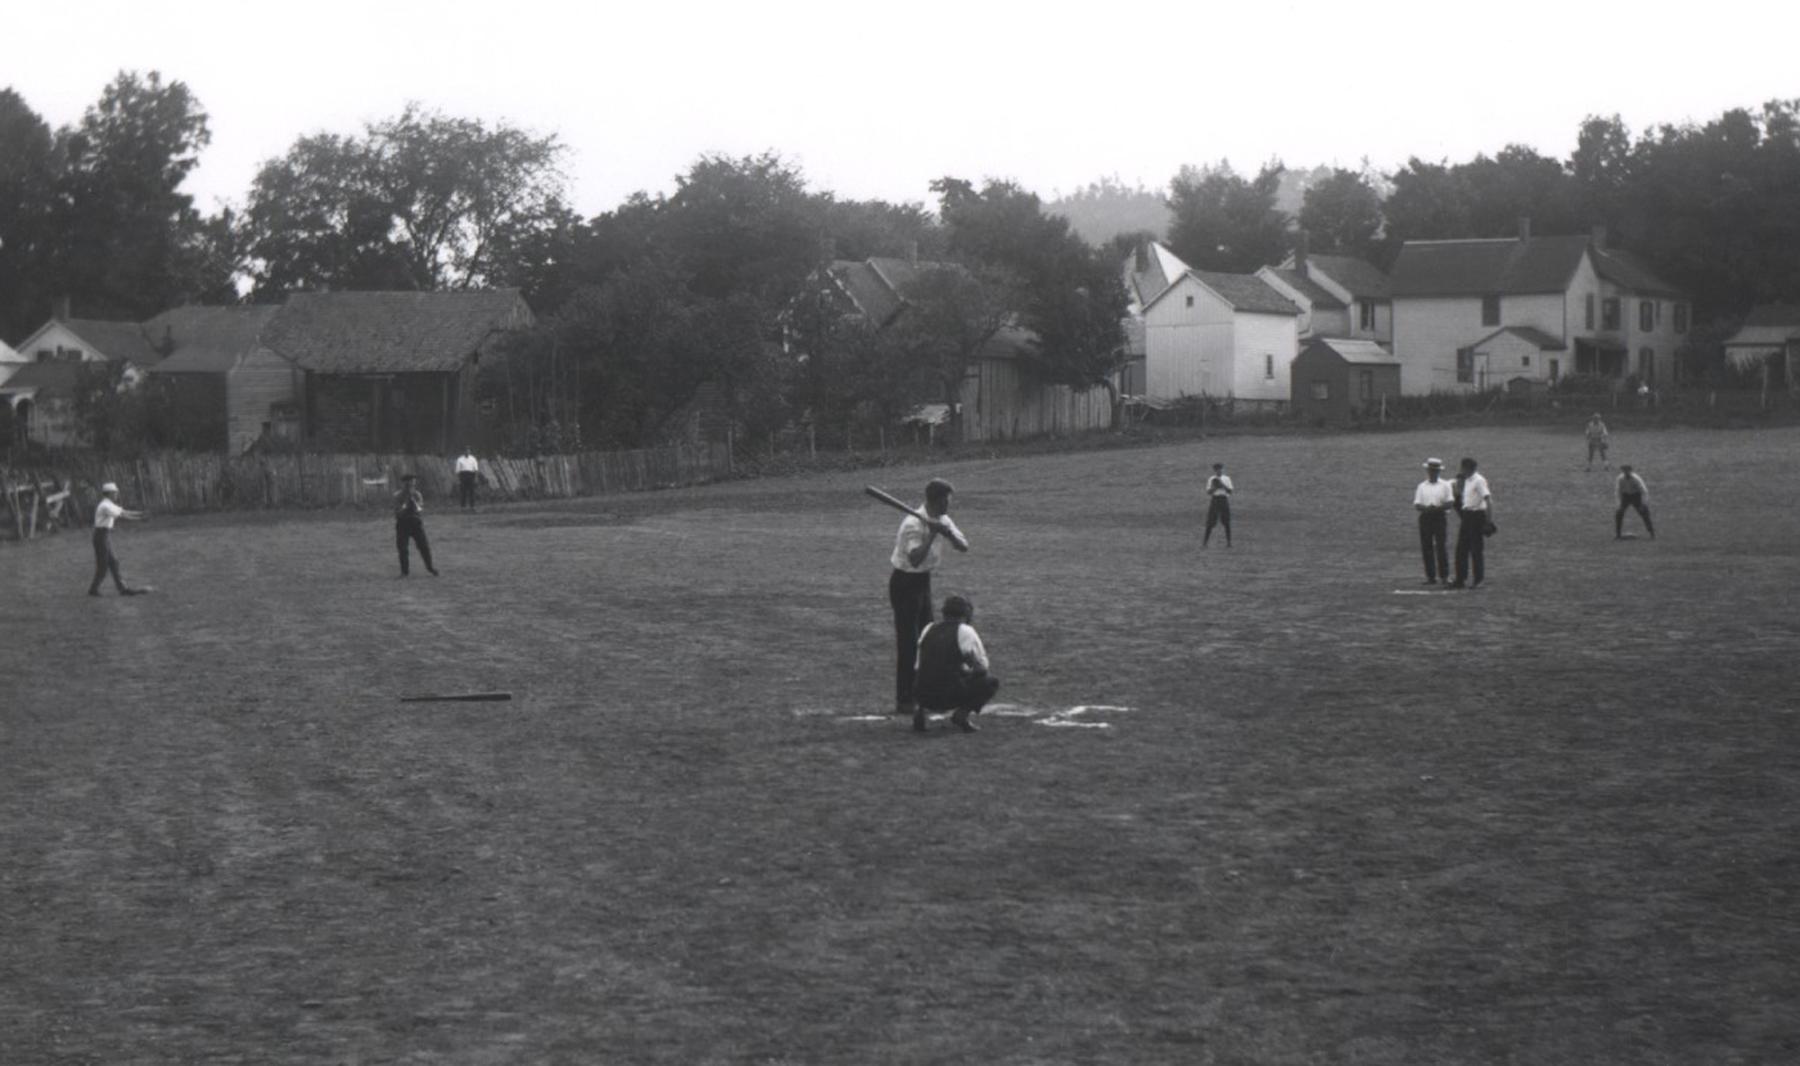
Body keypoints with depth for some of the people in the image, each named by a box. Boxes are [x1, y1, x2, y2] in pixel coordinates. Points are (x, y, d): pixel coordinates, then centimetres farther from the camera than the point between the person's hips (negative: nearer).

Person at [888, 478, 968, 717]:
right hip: (905, 583, -9)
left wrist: (947, 533, -22)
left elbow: (964, 546, -5)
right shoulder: (914, 524, -25)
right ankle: (904, 701, -6)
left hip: (923, 581, 9)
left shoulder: (943, 521, 3)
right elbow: (915, 560, -36)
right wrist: (932, 534, -37)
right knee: (908, 642, -9)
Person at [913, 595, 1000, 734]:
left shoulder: (929, 629, 15)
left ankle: (921, 711, 11)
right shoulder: (965, 630, 1)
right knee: (992, 682, 12)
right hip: (949, 696, -5)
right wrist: (968, 670, 31)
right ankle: (962, 712, -6)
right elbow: (983, 665, 8)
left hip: (924, 697, 5)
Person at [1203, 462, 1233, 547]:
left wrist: (1222, 486, -14)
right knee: (1210, 523, -4)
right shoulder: (1211, 479, 6)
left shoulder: (1226, 479, 6)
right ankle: (1204, 542, -2)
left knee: (1227, 523, 0)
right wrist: (1215, 487, -14)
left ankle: (1229, 542, 7)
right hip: (1214, 499, -1)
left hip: (1224, 500, 1)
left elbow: (1230, 491, -2)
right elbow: (1208, 492, 2)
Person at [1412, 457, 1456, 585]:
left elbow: (1451, 502, -3)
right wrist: (1426, 508, -16)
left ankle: (1445, 576, -4)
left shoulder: (1445, 485, 7)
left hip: (1440, 516, -3)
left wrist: (1437, 507, -19)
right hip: (1425, 517, 3)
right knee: (1427, 547, -1)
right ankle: (1431, 576, 3)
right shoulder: (1422, 486, 14)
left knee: (1442, 547, -7)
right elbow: (1416, 505, 5)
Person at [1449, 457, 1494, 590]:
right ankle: (1460, 580, 15)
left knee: (1476, 549, -3)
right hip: (1466, 516, 9)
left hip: (1477, 516, -9)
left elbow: (1488, 499, -18)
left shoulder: (1479, 481, -13)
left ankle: (1478, 580, 3)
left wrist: (1489, 520, -24)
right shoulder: (1466, 481, 14)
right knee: (1461, 549, 9)